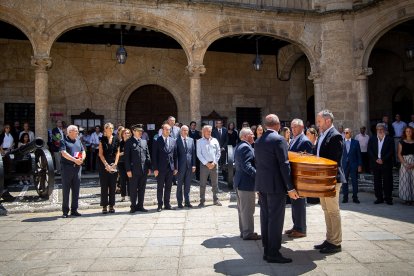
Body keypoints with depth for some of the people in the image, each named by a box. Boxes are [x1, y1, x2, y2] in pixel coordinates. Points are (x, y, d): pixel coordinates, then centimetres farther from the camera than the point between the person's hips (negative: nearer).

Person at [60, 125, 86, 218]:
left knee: (76, 190, 7)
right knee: (66, 190, 1)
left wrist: (82, 158, -7)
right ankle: (65, 211, 8)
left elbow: (83, 151, 14)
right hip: (67, 167, -5)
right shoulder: (64, 141, -1)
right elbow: (64, 153, -13)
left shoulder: (78, 141, 17)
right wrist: (75, 160, -20)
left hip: (77, 167, 5)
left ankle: (74, 210, 16)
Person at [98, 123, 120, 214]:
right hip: (104, 165, -2)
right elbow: (100, 154, -3)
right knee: (104, 186, 1)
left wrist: (115, 163, -5)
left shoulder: (116, 139, 7)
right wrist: (106, 165, -11)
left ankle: (111, 205, 13)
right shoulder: (102, 139, 1)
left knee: (113, 186, 5)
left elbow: (117, 152, 8)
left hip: (113, 165, 2)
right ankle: (104, 206, 8)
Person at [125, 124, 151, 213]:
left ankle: (140, 206, 19)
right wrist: (128, 170, -11)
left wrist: (149, 167, 7)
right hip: (134, 170, -4)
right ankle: (133, 206, 15)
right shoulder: (129, 142, -2)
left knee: (142, 189, 9)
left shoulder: (144, 141, 12)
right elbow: (127, 157, -5)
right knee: (133, 189, 4)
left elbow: (147, 155, 13)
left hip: (144, 169, 4)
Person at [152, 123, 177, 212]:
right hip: (160, 168, -3)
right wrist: (155, 168, -10)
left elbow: (175, 155, 9)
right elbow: (154, 156, -5)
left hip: (170, 168, 3)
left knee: (168, 187, 10)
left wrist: (175, 167, 5)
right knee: (160, 187, 5)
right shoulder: (157, 141, -4)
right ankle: (160, 205, 14)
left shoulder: (173, 141, 7)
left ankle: (167, 204, 19)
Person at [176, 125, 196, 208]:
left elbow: (193, 153, 7)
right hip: (181, 165, -3)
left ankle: (187, 202, 19)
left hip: (189, 165, 3)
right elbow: (176, 154, -5)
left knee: (187, 184, 10)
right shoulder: (177, 140, -4)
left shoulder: (191, 140, 9)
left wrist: (193, 165, 1)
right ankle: (179, 202, 16)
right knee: (180, 185, 7)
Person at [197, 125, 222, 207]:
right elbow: (199, 154, -3)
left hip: (214, 164, 2)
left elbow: (218, 152, 6)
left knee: (215, 183, 9)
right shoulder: (199, 141, 2)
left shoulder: (214, 140, 8)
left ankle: (215, 200, 19)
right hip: (204, 164, -2)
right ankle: (202, 201, 7)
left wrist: (214, 162, -4)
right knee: (202, 184, 0)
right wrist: (206, 163, -10)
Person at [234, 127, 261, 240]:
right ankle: (248, 233, 6)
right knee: (248, 210, -2)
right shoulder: (246, 147, -18)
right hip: (246, 182, -11)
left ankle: (243, 231, 23)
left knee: (242, 209, 15)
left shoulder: (239, 146, 15)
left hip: (240, 181, 11)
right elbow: (246, 166, -25)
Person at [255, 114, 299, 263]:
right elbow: (284, 165, -16)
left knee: (265, 217, 12)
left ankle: (267, 250, 20)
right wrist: (290, 188, -13)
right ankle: (273, 253, 5)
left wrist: (259, 185, 18)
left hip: (262, 184, 8)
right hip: (275, 185, -7)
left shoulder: (258, 141, 10)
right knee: (276, 219, -1)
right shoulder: (279, 139, -13)